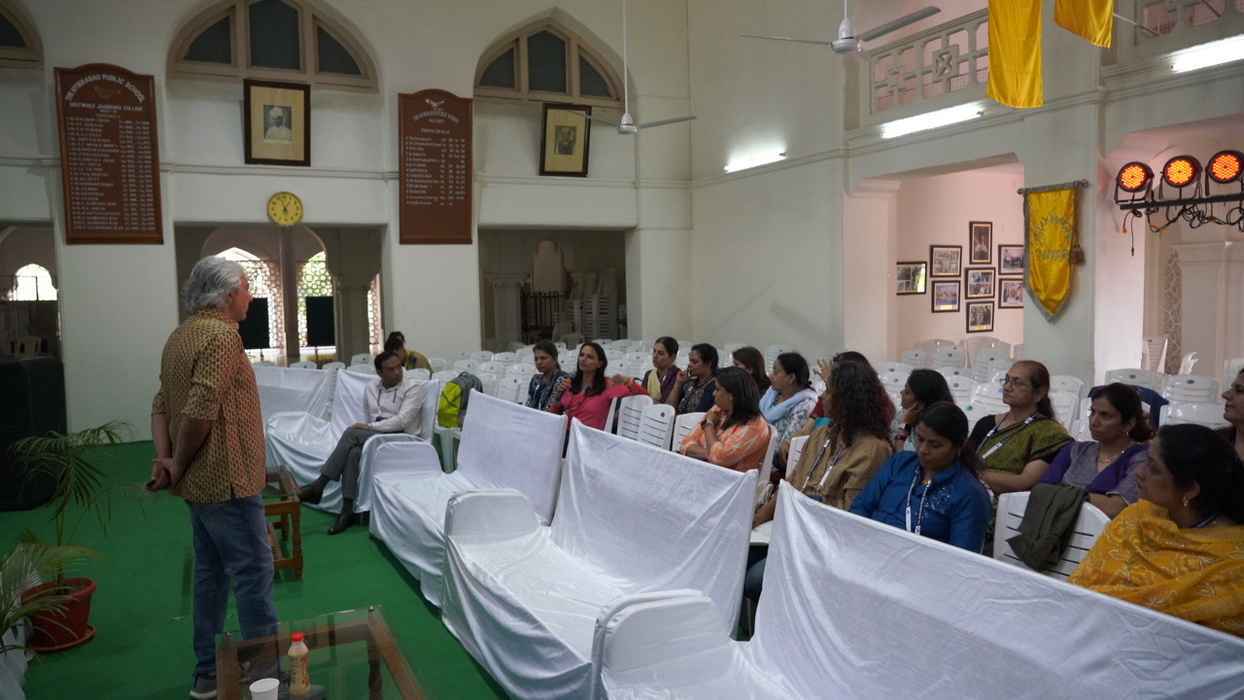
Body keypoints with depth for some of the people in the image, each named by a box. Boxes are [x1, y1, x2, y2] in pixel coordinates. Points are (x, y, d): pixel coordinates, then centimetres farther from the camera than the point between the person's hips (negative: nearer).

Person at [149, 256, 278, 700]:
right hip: (226, 477, -10)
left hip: (202, 478, 10)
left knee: (211, 572, 15)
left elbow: (161, 404, 12)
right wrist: (178, 465, -12)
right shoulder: (222, 335, -18)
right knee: (253, 571, -2)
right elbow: (201, 410, -24)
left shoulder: (182, 335, 13)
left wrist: (164, 457, 1)